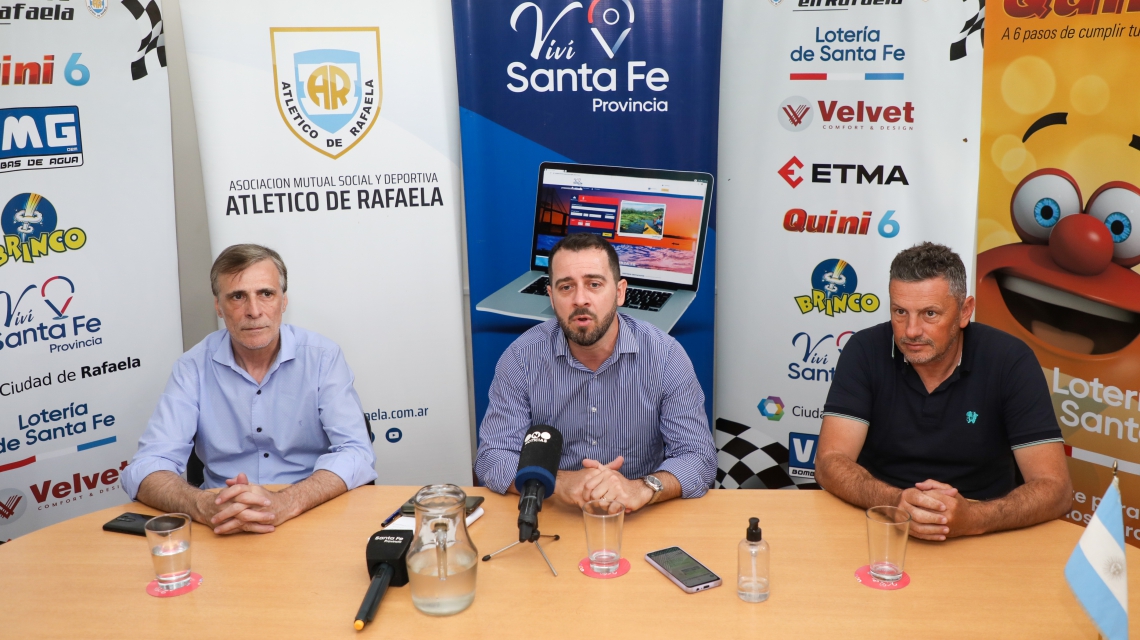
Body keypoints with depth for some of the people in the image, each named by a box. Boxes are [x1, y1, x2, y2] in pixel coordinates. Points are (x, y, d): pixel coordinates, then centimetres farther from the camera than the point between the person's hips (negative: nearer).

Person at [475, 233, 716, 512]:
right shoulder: (522, 358, -5)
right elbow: (492, 459, -8)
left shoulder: (666, 356, -7)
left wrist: (641, 489, -30)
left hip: (639, 520, 0)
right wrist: (561, 482, -27)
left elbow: (699, 457, -10)